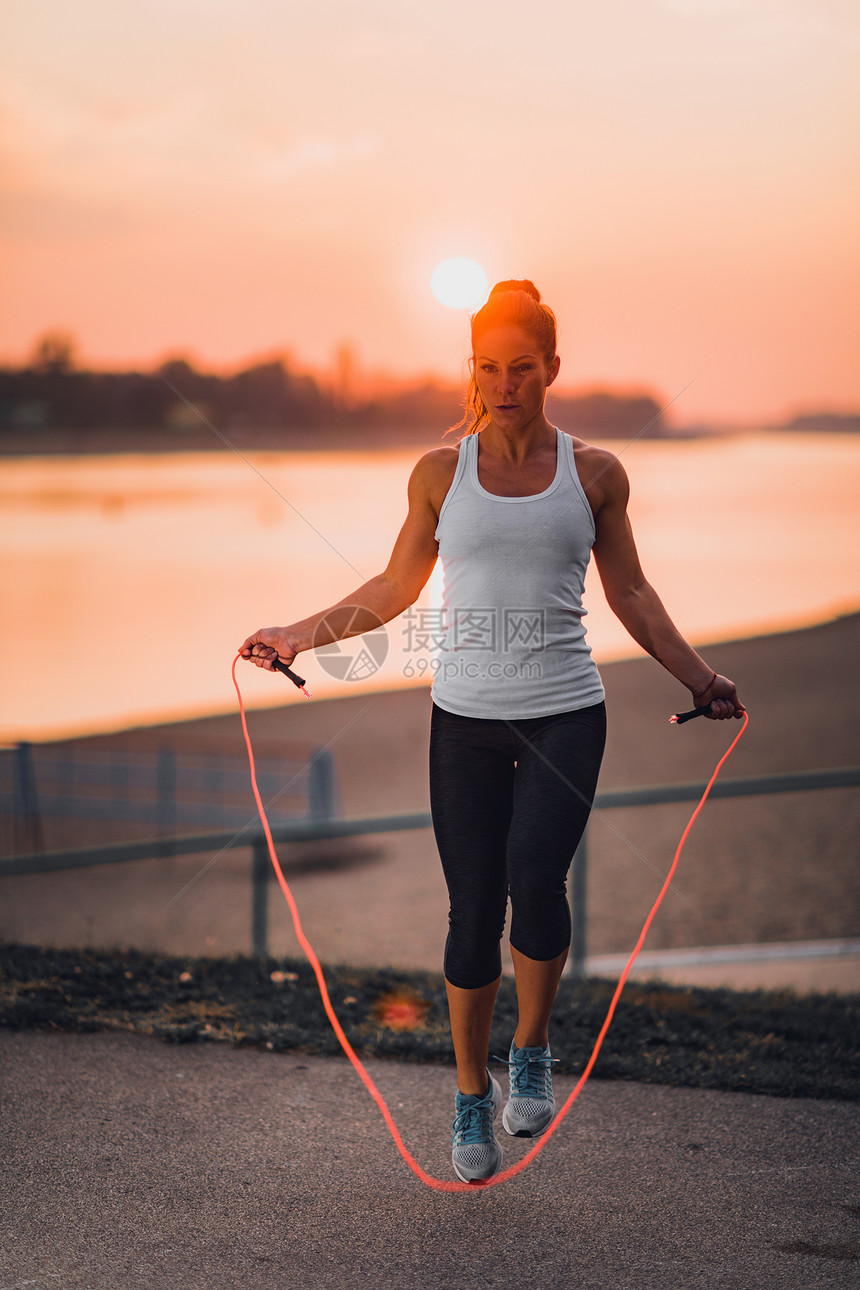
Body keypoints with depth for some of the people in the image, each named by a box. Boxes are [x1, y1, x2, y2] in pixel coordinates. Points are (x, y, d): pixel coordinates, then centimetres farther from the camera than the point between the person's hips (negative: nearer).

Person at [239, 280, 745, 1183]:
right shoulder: (441, 473, 5)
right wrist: (298, 637, 10)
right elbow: (395, 588, 15)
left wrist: (697, 677, 8)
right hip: (466, 718, 1)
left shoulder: (594, 473, 5)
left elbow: (631, 595, 14)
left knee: (535, 882, -22)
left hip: (564, 716, -1)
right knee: (473, 913, 1)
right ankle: (472, 1097, 20)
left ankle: (531, 1053, 3)